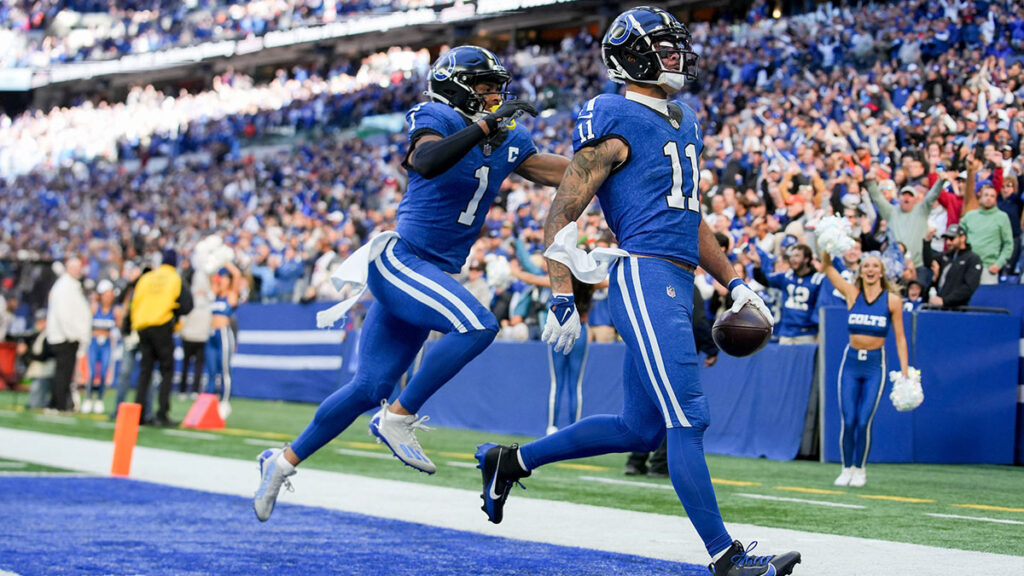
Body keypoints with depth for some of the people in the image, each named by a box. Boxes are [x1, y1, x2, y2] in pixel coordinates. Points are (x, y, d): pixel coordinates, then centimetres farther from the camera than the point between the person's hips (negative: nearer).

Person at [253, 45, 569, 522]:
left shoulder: (508, 142, 11)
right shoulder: (436, 119, -10)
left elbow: (568, 173, 14)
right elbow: (426, 161, -32)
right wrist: (484, 125, -34)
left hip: (430, 275, 8)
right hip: (399, 260, -8)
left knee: (369, 388, 10)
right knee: (477, 326, -27)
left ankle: (284, 461, 24)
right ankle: (398, 419, -14)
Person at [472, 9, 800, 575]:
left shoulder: (683, 123, 20)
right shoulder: (616, 123, -7)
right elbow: (561, 215, -10)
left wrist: (734, 282, 24)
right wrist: (563, 300, -17)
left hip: (675, 285, 10)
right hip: (645, 276, -10)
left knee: (640, 428, 14)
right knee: (686, 420, -10)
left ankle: (510, 460, 28)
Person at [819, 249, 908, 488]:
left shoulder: (892, 300, -1)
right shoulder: (852, 294, 3)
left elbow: (900, 338, 1)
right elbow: (827, 267, -3)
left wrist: (905, 373, -4)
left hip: (875, 365, -2)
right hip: (851, 362, 2)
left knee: (864, 422, -5)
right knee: (847, 421, -3)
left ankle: (860, 470, 12)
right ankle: (847, 468, 12)